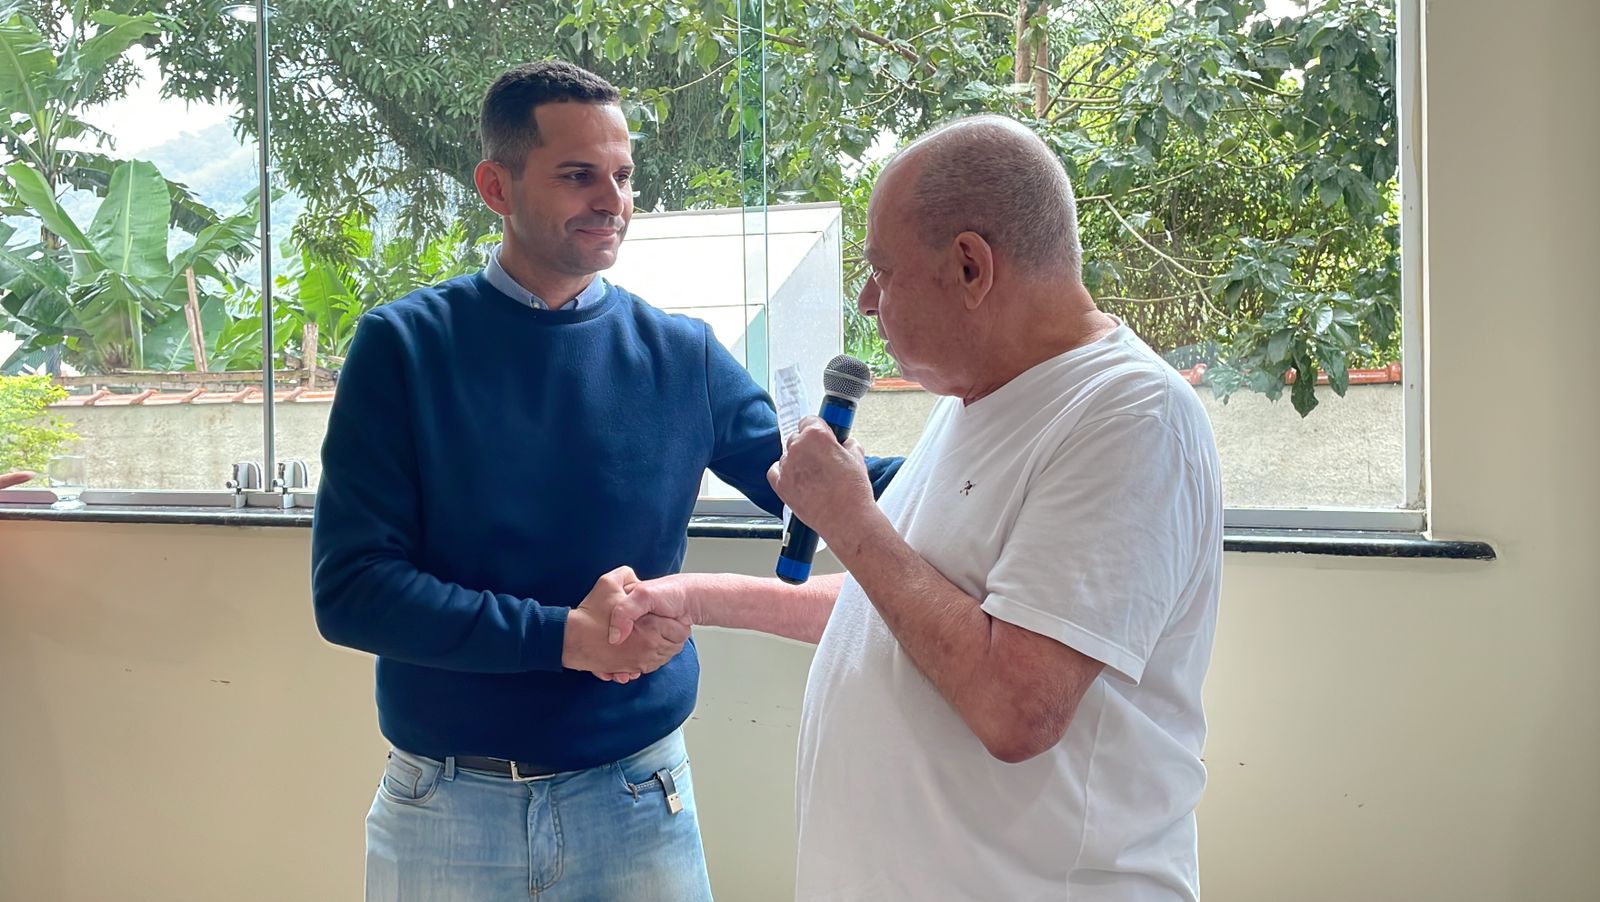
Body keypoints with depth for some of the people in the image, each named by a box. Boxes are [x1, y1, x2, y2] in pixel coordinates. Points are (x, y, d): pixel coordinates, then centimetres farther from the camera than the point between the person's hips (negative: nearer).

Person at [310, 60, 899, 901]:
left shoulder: (682, 356, -2)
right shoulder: (407, 344, -7)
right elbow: (349, 587, -12)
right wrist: (562, 635, -20)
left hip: (636, 797, 1)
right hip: (447, 804, -1)